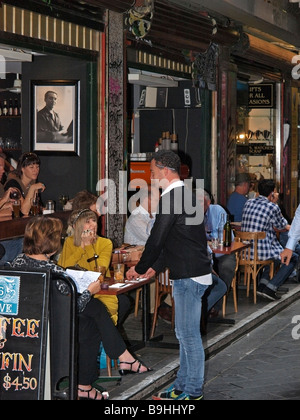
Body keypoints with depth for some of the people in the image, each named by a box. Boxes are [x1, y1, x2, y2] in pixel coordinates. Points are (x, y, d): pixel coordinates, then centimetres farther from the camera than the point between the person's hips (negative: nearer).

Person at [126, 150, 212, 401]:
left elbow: (157, 240, -15)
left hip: (189, 276, -10)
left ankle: (193, 392, 6)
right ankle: (183, 386, 25)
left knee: (189, 334, -2)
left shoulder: (171, 198, -17)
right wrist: (155, 268, 23)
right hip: (193, 274, 10)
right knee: (185, 333, 16)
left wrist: (140, 268, 0)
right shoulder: (185, 195, 15)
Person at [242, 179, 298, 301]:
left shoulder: (248, 203, 9)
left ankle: (262, 285, 21)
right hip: (261, 252, -8)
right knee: (293, 258, 10)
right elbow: (281, 225, 5)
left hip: (246, 251, 8)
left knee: (276, 253, 35)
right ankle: (270, 288, 1)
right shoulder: (272, 207, -13)